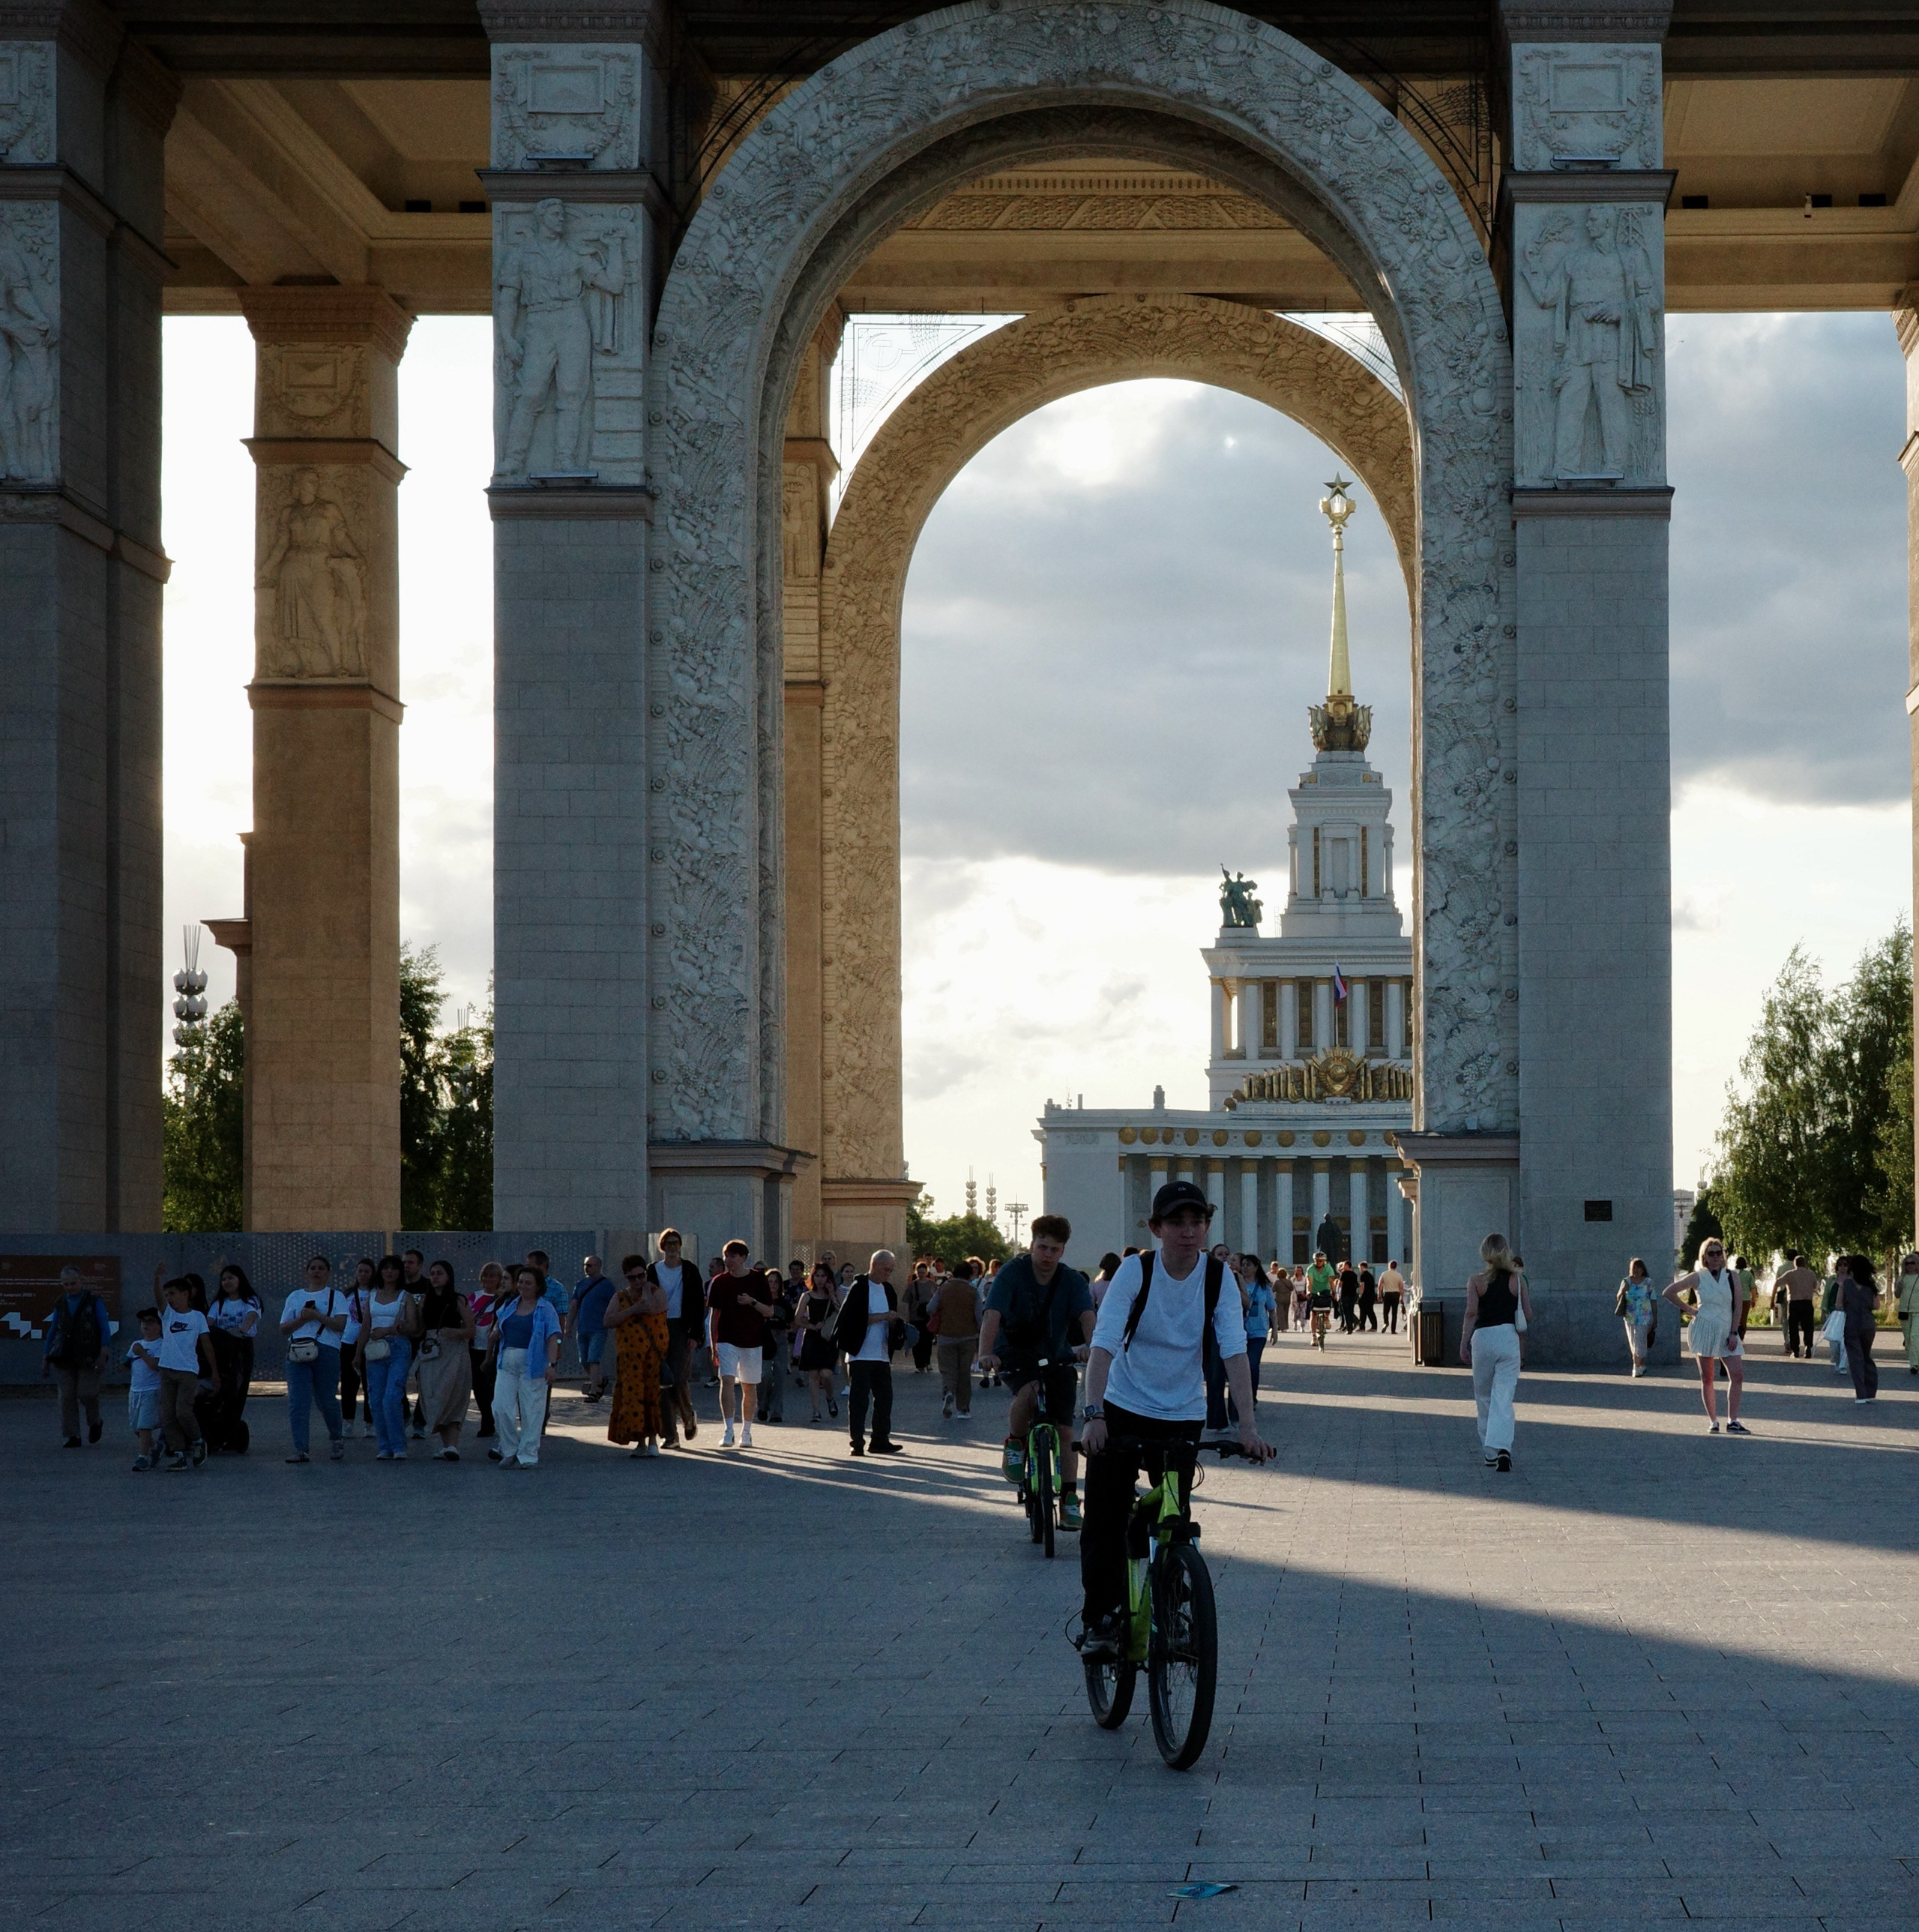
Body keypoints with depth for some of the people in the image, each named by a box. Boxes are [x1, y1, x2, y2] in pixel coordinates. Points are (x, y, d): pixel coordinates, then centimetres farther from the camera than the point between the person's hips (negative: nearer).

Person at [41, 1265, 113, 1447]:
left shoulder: (94, 1301, 1)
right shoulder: (60, 1304, 13)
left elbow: (105, 1329, -3)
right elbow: (52, 1331, 18)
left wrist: (103, 1354, -15)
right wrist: (46, 1358, 13)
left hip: (88, 1356, -4)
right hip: (64, 1357, 4)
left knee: (87, 1392, -13)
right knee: (67, 1396, -4)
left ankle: (94, 1422, 17)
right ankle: (71, 1437, 1)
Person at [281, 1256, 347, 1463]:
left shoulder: (336, 1296, 11)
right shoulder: (295, 1297, 19)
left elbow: (340, 1324, -4)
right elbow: (283, 1328, 13)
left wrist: (316, 1315, -13)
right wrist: (302, 1319, -4)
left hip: (326, 1350, -2)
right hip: (297, 1351, 2)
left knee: (326, 1400, 2)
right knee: (297, 1401, -8)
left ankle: (335, 1439, 29)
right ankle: (300, 1450, -10)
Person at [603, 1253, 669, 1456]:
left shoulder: (657, 1292, 6)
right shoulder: (620, 1298, 12)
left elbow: (654, 1309, -18)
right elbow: (608, 1321, -4)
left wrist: (646, 1287, -4)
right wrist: (633, 1310, -13)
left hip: (655, 1353, -2)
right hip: (629, 1356, 2)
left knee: (653, 1394, -1)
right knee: (632, 1394, -4)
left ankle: (653, 1439, 8)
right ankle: (640, 1441, 3)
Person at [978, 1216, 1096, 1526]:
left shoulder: (1072, 1281, -9)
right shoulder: (1013, 1272, -15)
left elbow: (1087, 1315, -25)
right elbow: (993, 1315, -26)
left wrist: (1089, 1345, -47)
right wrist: (986, 1353, -43)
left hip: (1058, 1357, 2)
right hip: (1016, 1353, -2)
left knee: (1064, 1430, -5)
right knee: (1028, 1391, -35)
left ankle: (1069, 1499, 3)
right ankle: (1015, 1444, -7)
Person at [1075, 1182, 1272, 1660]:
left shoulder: (1218, 1279, -10)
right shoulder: (1136, 1271, -16)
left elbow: (1235, 1353, -18)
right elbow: (1103, 1346, -24)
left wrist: (1247, 1426, -31)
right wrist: (1094, 1415, -37)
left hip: (1183, 1417, 1)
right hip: (1124, 1410, -1)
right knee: (1105, 1522, -5)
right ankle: (1099, 1620, 5)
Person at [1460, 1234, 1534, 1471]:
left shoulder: (1477, 1280, -1)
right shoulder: (1517, 1279, 3)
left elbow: (1471, 1312, -10)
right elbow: (1528, 1315, 3)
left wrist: (1463, 1344, -6)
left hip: (1482, 1337, 0)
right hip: (1509, 1336, 0)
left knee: (1484, 1398, 14)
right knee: (1503, 1398, -3)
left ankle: (1490, 1453, 18)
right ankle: (1502, 1448, -22)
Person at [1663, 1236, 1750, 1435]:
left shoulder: (1732, 1276, 6)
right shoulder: (1697, 1278, 3)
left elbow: (1739, 1304, 3)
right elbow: (1669, 1292, 6)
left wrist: (1734, 1333, -5)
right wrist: (1689, 1310, 1)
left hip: (1727, 1331, 2)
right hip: (1704, 1329, -2)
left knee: (1738, 1375, -10)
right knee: (1707, 1379, 1)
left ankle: (1732, 1422, -6)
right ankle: (1713, 1422, 8)